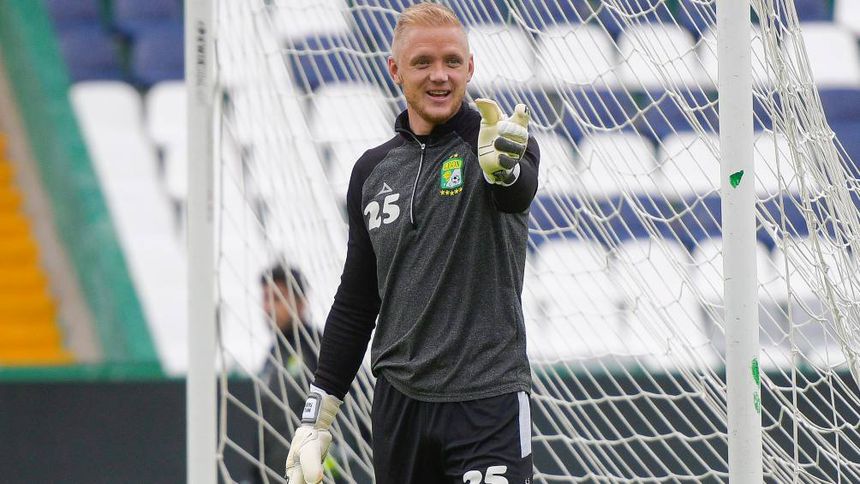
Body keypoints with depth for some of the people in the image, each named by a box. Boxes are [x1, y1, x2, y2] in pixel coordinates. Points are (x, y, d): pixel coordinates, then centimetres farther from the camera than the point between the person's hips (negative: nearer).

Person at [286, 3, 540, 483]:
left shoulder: (499, 142, -2)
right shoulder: (374, 169, 11)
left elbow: (519, 191, -28)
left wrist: (504, 169, -52)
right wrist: (317, 415, 13)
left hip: (488, 402, -4)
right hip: (398, 403, 4)